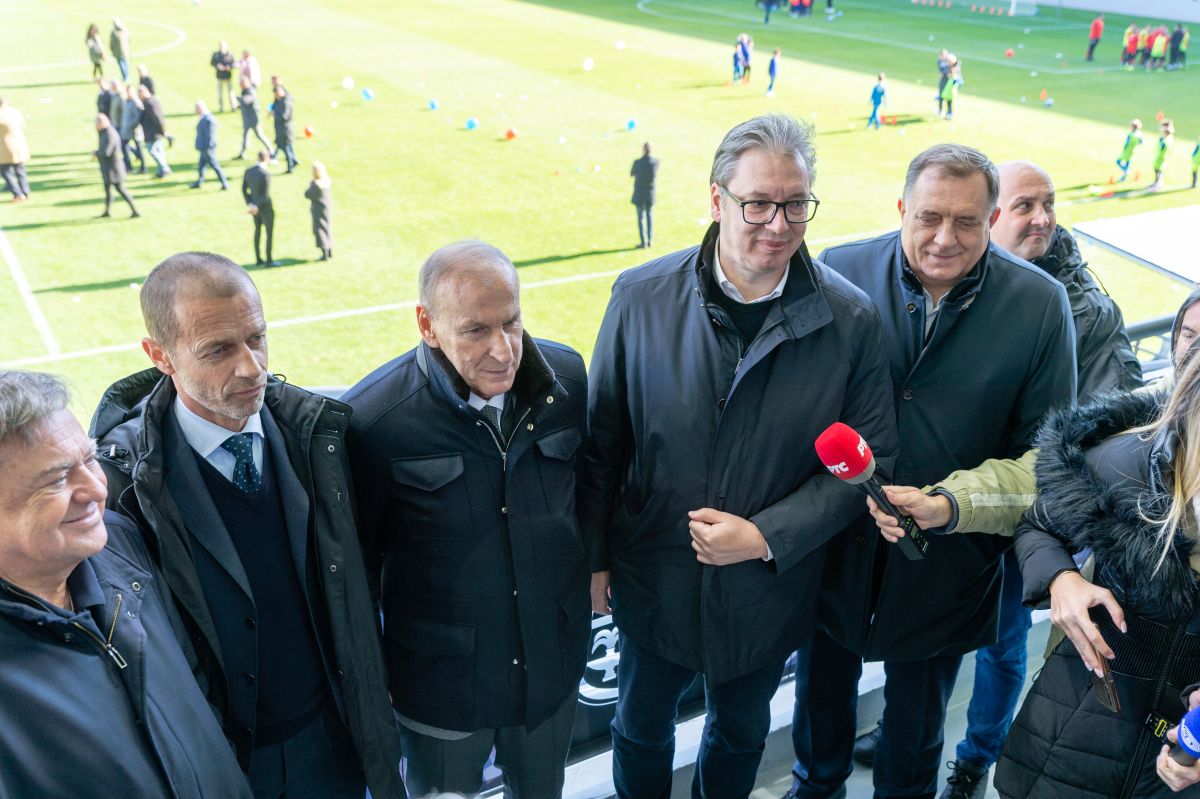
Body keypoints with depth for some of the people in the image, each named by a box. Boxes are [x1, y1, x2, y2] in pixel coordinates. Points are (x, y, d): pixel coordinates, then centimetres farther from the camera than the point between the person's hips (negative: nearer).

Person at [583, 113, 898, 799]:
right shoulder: (642, 297, -14)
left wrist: (765, 536, -19)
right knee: (641, 728, 24)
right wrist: (593, 559, -1)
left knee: (740, 735, 26)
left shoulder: (852, 321, -15)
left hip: (769, 592, 0)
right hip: (654, 582, 0)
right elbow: (604, 439, -5)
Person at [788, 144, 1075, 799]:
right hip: (837, 542, 1)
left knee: (918, 707, 22)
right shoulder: (840, 272, -12)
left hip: (948, 557, 0)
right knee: (825, 683, 24)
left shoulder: (1041, 304, -12)